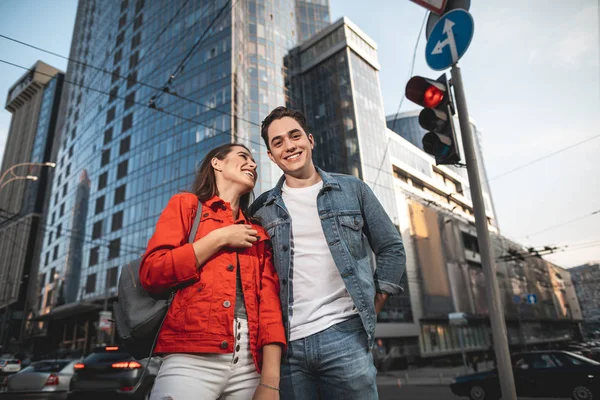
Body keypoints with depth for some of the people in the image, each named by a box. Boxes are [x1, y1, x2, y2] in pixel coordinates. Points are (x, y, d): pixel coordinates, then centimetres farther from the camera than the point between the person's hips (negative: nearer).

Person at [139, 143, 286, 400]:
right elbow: (151, 274, -3)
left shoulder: (257, 233, 16)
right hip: (192, 358, -3)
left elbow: (269, 300, 4)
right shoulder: (187, 204, 9)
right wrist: (219, 238, -4)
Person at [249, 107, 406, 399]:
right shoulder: (262, 209, 7)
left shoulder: (352, 190, 5)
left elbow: (391, 249, 8)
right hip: (287, 343, 2)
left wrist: (371, 309, 3)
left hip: (344, 334, -1)